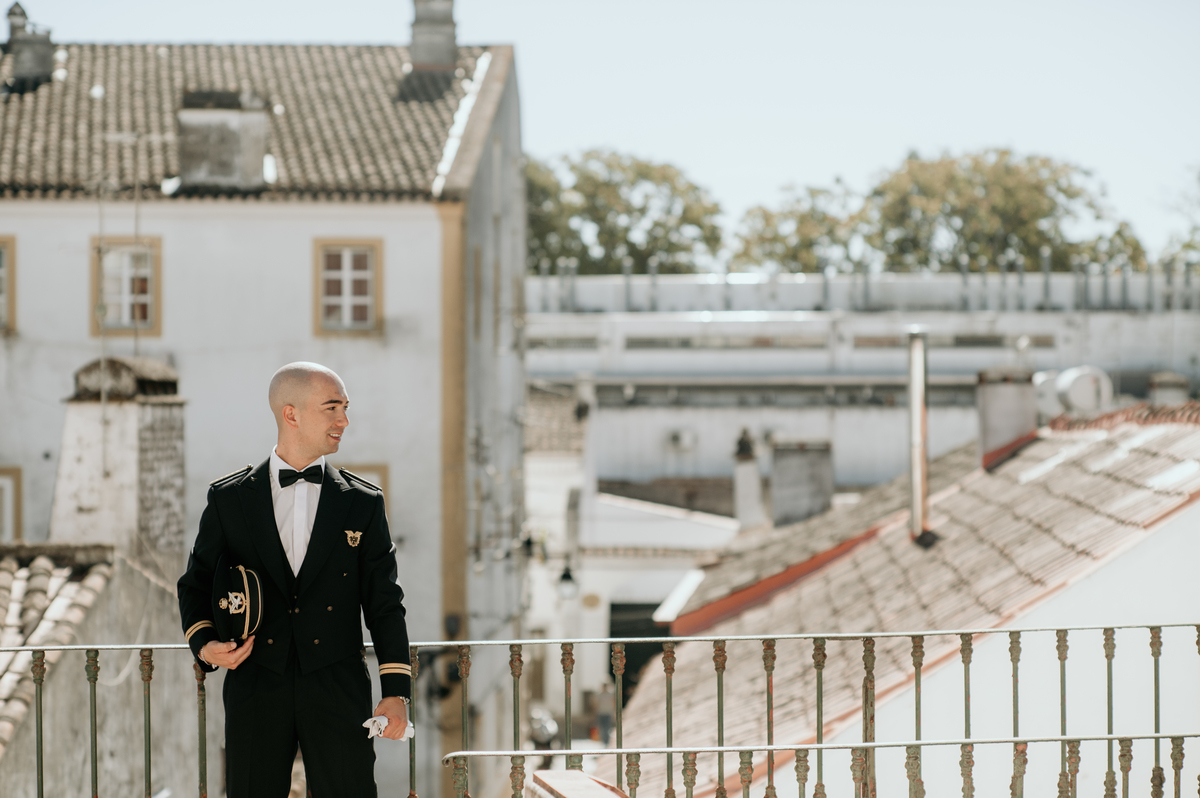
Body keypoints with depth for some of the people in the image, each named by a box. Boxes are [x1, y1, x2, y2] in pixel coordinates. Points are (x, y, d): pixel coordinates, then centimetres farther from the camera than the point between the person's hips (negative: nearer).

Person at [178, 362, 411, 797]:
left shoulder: (363, 502, 6)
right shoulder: (228, 498, 6)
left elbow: (384, 603, 5)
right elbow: (196, 583, 13)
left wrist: (397, 693, -2)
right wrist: (203, 644, -7)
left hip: (338, 691, 0)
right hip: (255, 689, 0)